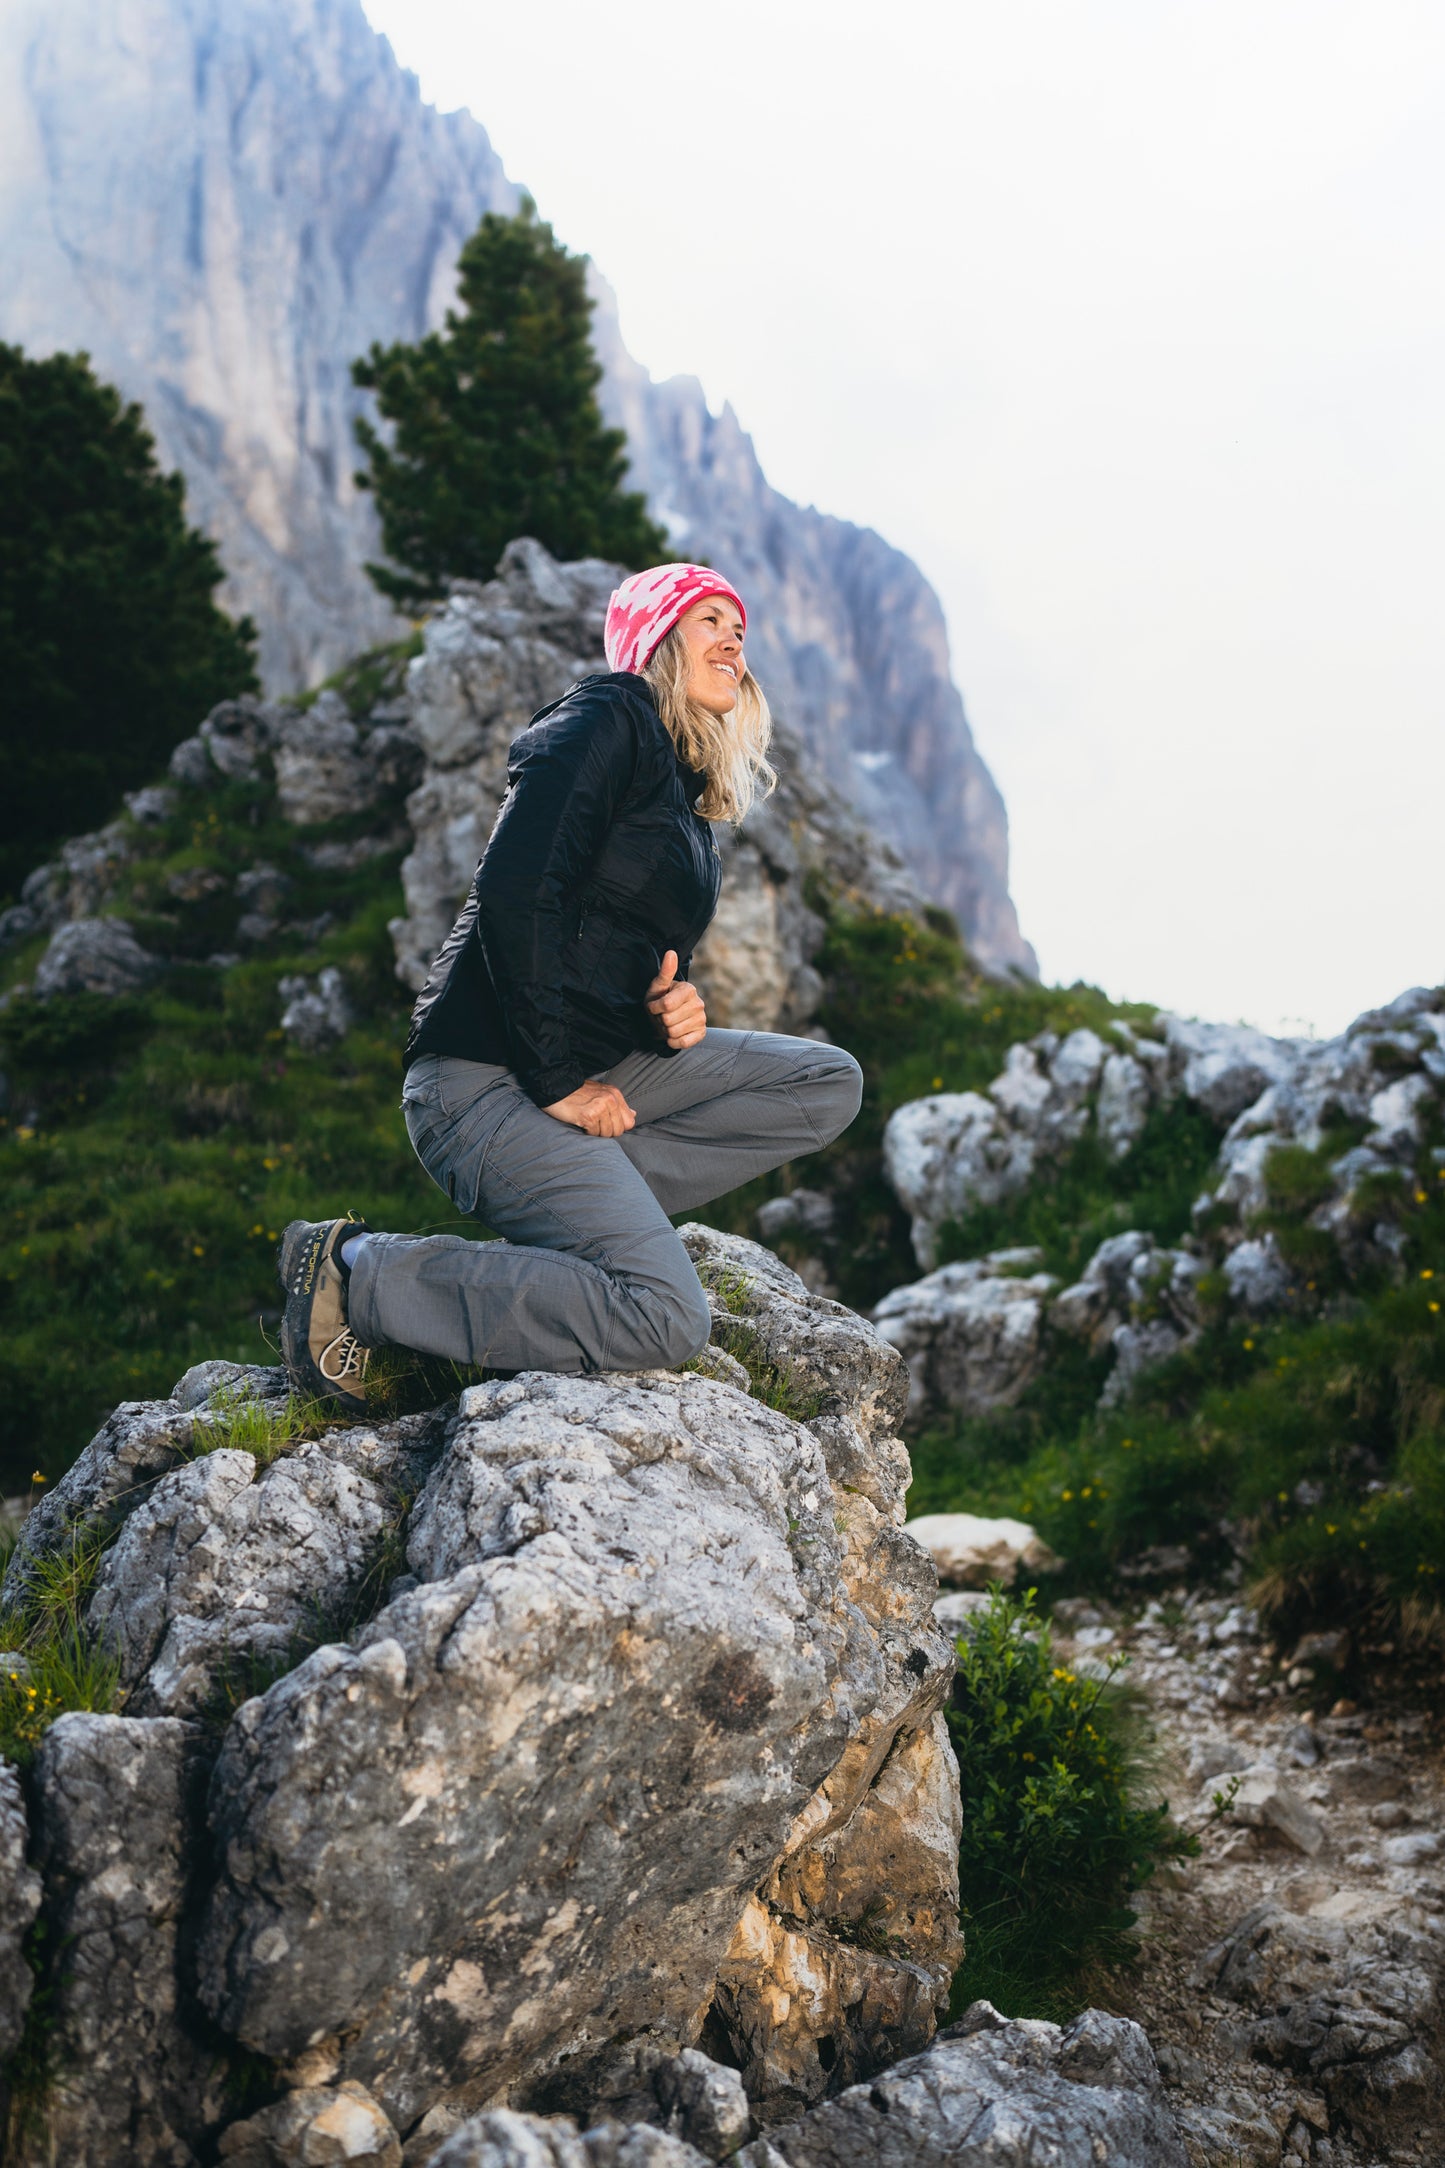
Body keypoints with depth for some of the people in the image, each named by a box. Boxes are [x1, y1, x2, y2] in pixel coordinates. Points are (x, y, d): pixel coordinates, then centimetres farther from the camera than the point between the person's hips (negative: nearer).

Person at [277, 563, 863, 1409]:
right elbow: (513, 895, -19)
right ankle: (356, 1273, -13)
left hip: (589, 1066, 9)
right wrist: (557, 1079, -19)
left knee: (830, 1084, 3)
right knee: (666, 1320, -23)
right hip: (490, 1078, -9)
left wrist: (671, 1008, 0)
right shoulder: (606, 721, -6)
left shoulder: (686, 786, 22)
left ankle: (565, 1206, -4)